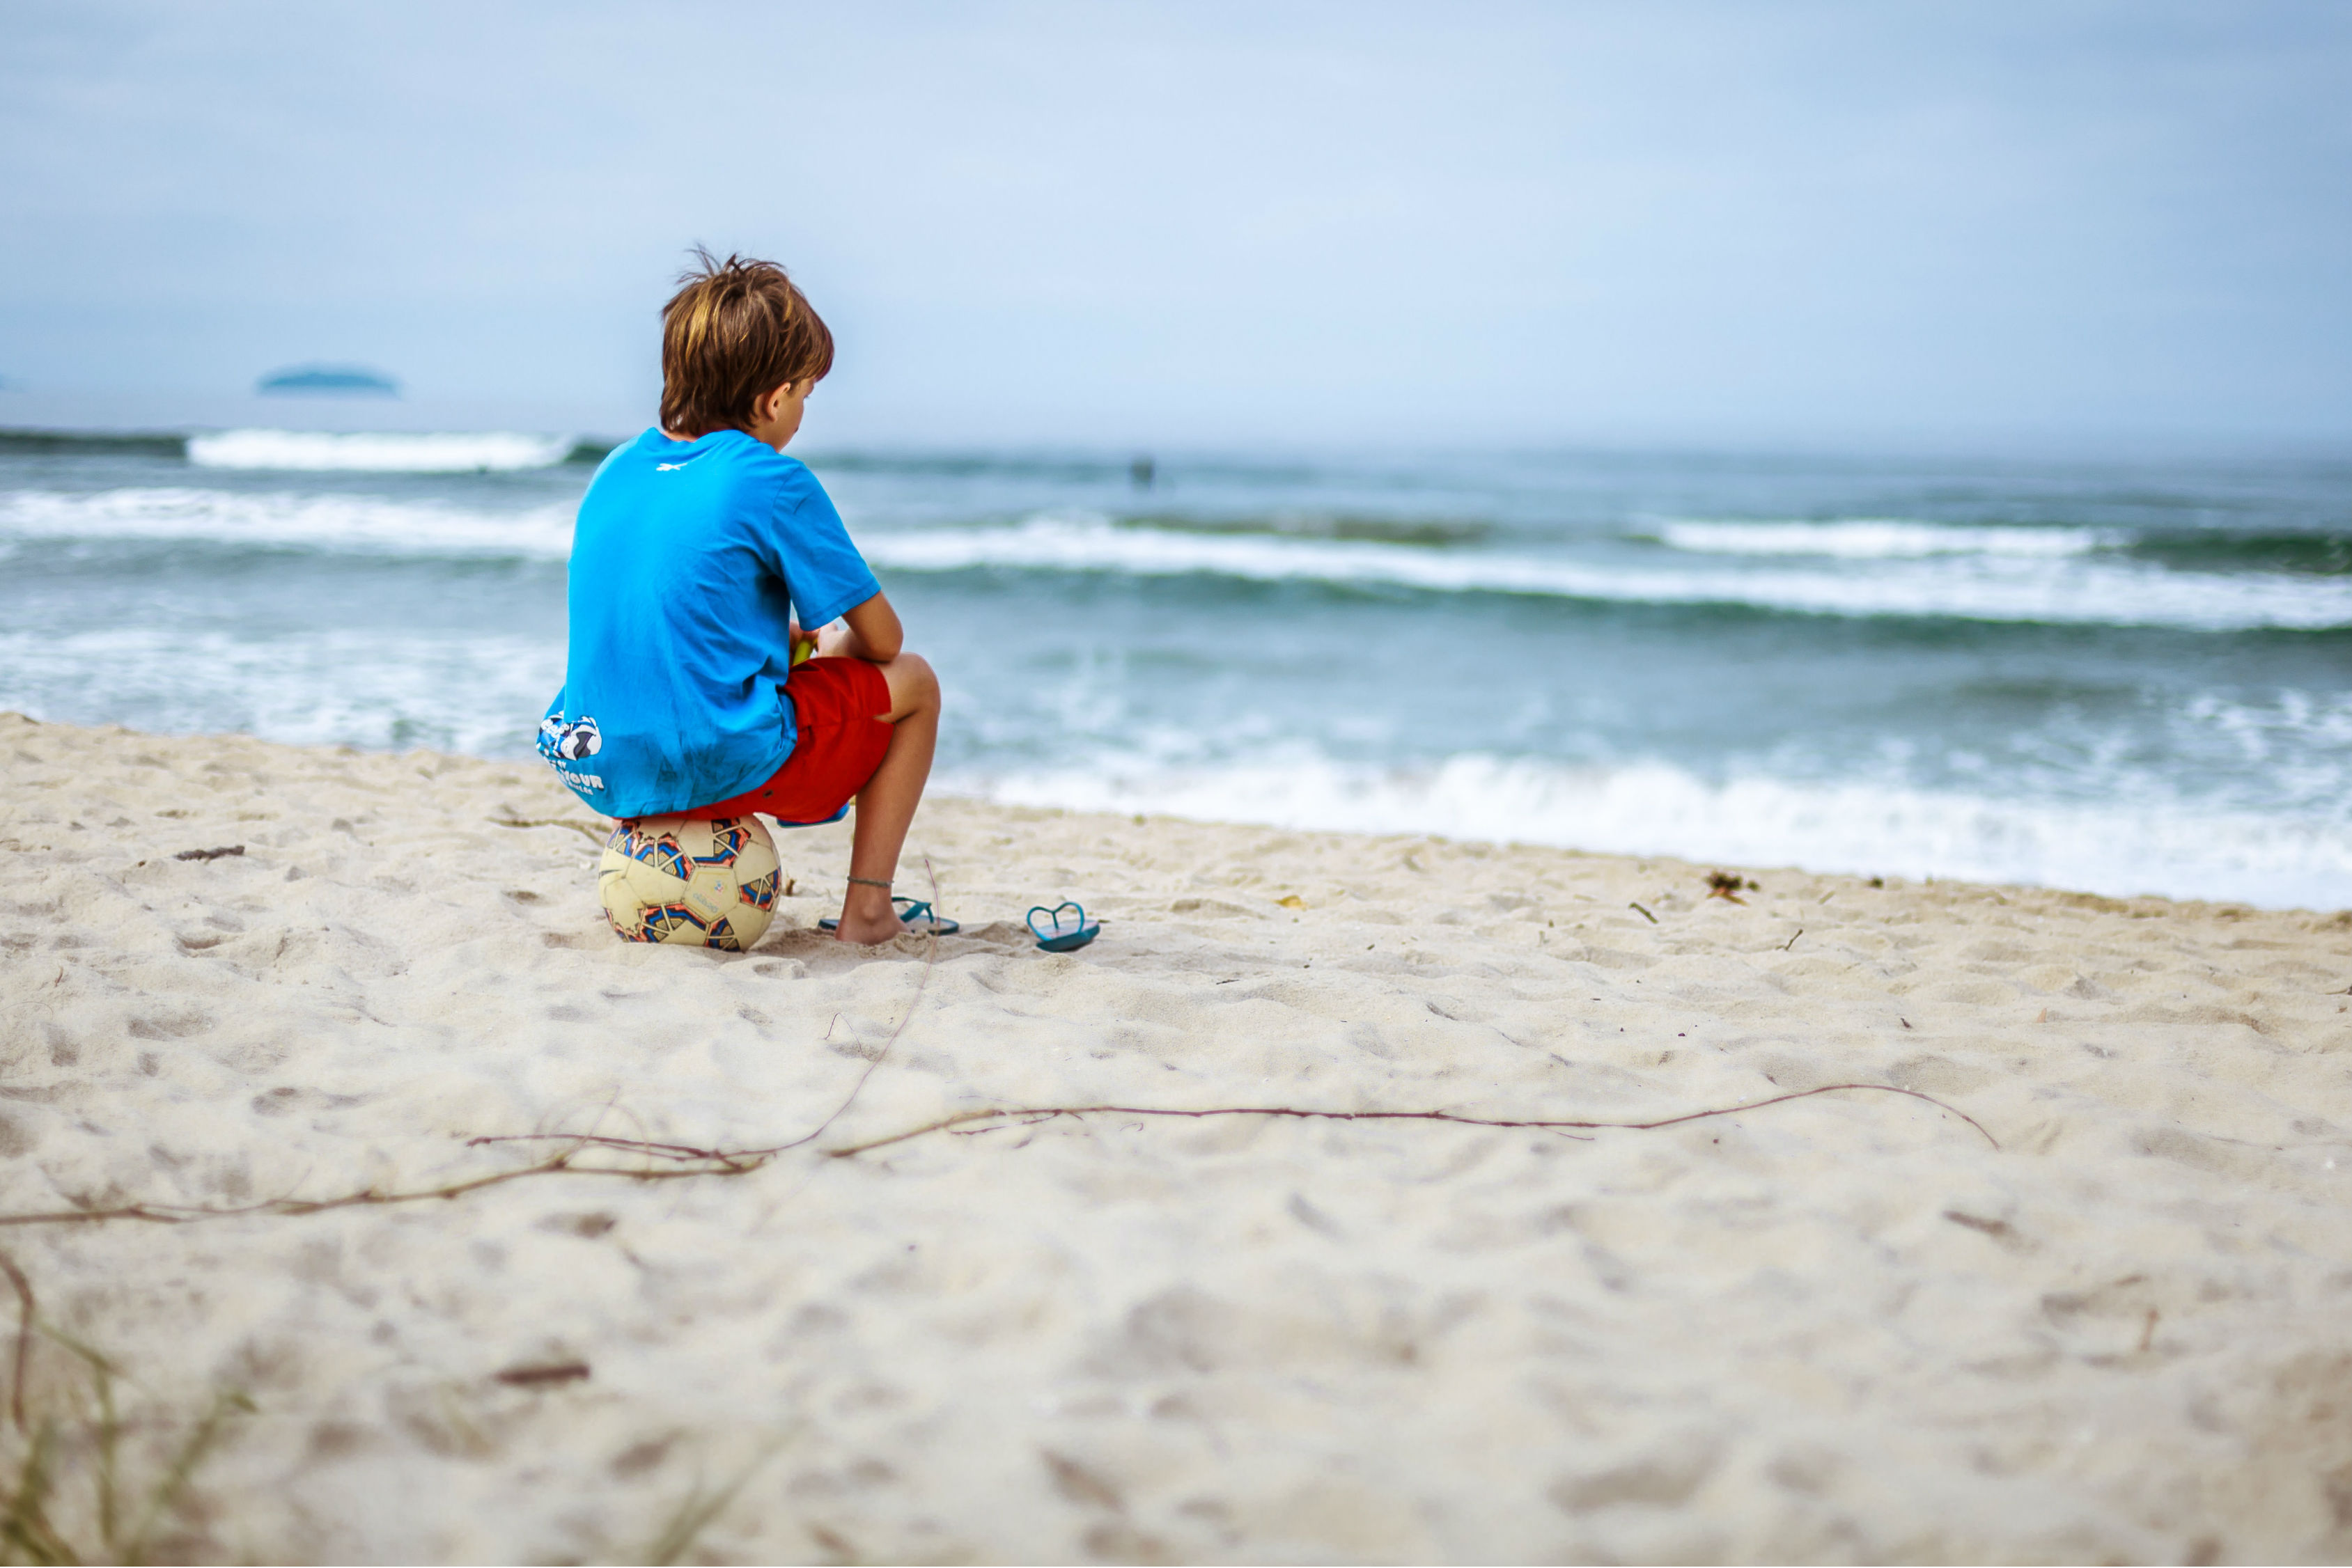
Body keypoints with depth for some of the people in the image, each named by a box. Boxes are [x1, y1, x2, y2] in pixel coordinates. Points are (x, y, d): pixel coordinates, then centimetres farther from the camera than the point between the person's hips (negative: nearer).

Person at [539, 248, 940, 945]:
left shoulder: (617, 470, 9)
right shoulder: (774, 482, -10)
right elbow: (882, 639, -2)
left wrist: (797, 641, 25)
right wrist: (828, 646, 20)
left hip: (601, 769, 7)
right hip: (722, 767, -7)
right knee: (913, 683, 14)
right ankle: (867, 907, 9)